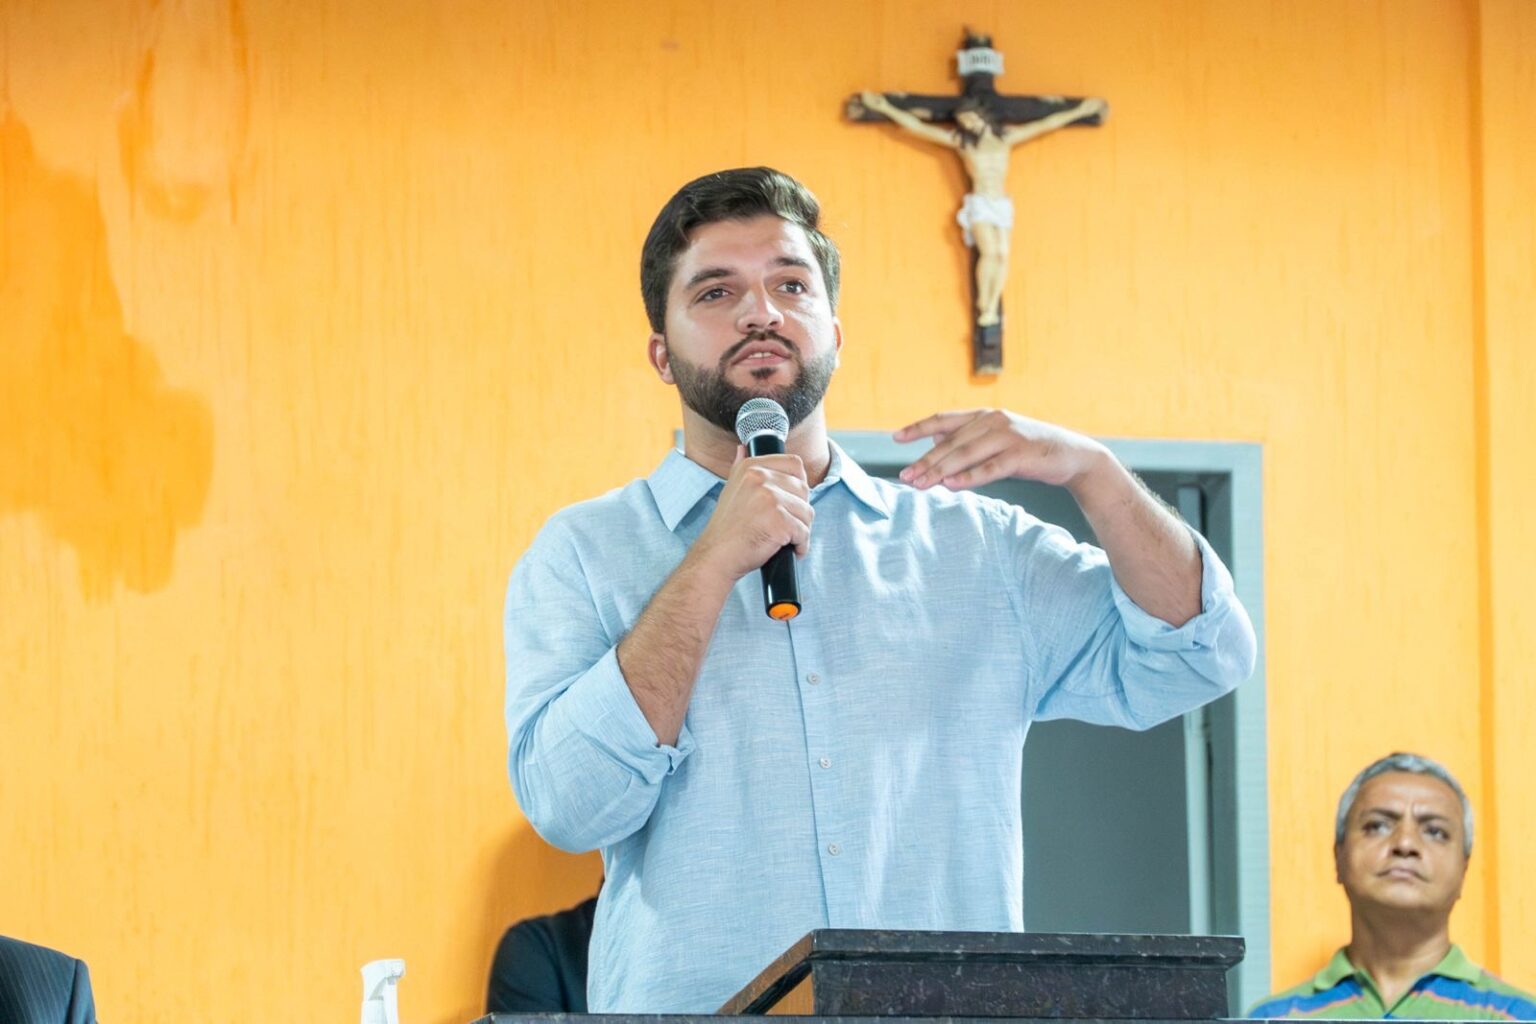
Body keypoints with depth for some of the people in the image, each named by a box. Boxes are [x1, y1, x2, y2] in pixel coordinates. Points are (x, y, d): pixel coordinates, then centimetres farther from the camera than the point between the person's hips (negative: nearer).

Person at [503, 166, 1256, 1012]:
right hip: (698, 1013, -2)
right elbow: (569, 804, -5)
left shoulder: (971, 545, 15)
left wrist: (1089, 470, -4)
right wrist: (716, 562, -7)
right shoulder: (585, 553, 10)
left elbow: (1192, 662, 8)